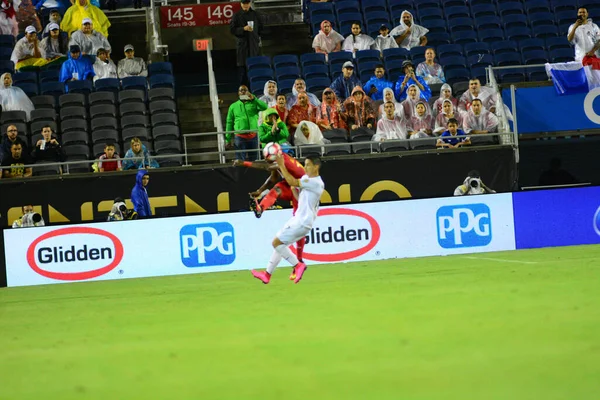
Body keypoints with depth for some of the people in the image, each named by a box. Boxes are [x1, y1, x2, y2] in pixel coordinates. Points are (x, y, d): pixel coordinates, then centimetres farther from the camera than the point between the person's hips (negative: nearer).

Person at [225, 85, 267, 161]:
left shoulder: (254, 103, 9)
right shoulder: (233, 106, 9)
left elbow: (265, 107, -9)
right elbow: (229, 123, 10)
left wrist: (253, 98, -13)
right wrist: (228, 139, 6)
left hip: (253, 136, 1)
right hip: (240, 137, -1)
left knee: (253, 160, 7)